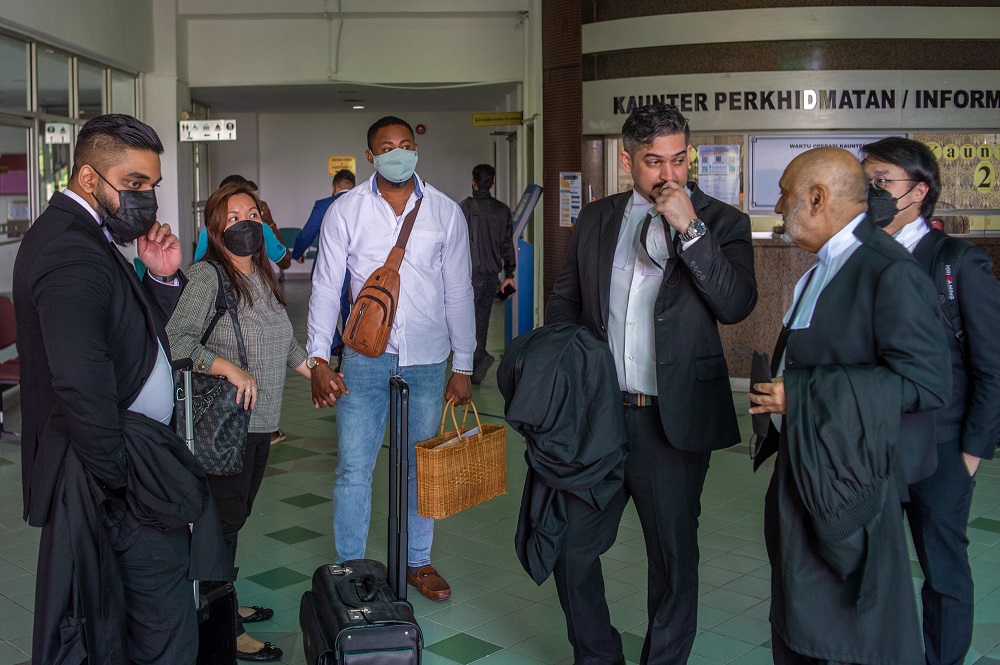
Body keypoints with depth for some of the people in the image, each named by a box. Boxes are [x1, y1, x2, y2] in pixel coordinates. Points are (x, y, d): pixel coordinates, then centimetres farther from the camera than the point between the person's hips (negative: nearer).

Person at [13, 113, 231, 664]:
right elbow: (82, 386, -30)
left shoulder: (75, 233, 13)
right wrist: (121, 478, -19)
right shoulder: (73, 254, -21)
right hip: (114, 466, -11)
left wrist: (162, 278, -2)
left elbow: (136, 331, 16)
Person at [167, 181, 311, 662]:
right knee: (224, 520, -1)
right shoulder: (206, 276, -13)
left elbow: (284, 342, 25)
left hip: (260, 421, 8)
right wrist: (230, 368, -29)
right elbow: (176, 340, -23)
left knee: (236, 515, 17)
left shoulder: (263, 274, 13)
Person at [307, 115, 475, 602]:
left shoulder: (445, 213, 2)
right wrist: (319, 359, -9)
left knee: (422, 467, 11)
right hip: (366, 356, -1)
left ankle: (418, 562, 28)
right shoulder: (345, 211, -1)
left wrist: (463, 366, 6)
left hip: (428, 360, 1)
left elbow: (458, 291, 6)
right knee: (353, 468, 0)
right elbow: (326, 287, 0)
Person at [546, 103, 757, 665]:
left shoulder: (721, 222, -1)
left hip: (673, 420, -3)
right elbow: (564, 304, 15)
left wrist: (690, 228, -20)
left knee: (674, 555, 10)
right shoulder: (595, 220, 9)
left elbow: (738, 304, -15)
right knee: (570, 546, 10)